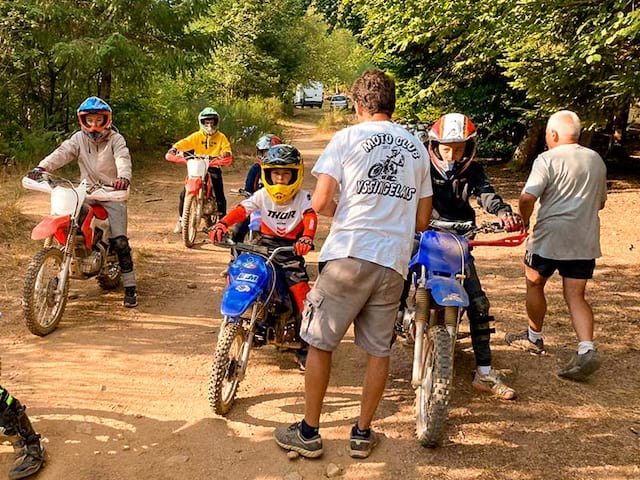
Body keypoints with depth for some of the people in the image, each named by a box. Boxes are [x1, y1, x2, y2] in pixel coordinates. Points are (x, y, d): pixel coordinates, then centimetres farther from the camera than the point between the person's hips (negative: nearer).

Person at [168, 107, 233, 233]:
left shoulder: (221, 137, 5)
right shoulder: (197, 136, 4)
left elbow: (227, 149, -4)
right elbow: (185, 142, -11)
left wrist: (226, 154, -28)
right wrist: (175, 147, -31)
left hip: (214, 167, -1)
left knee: (220, 196, -8)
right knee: (184, 193, -6)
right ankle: (181, 220, 10)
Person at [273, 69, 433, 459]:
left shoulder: (348, 138, 0)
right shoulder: (418, 148, 14)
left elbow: (321, 202, -7)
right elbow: (422, 221, 16)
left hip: (350, 255, -4)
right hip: (395, 262, 4)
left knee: (320, 343, 9)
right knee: (379, 349, 14)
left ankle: (309, 432, 17)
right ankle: (363, 433, 24)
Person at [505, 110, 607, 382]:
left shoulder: (548, 160, -10)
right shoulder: (596, 160, 12)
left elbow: (527, 198, -19)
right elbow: (601, 202, 22)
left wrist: (524, 222, -1)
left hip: (550, 237, -5)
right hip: (585, 241, 6)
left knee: (534, 284, 16)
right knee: (575, 296, 6)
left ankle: (534, 338, 29)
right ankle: (587, 350, -12)